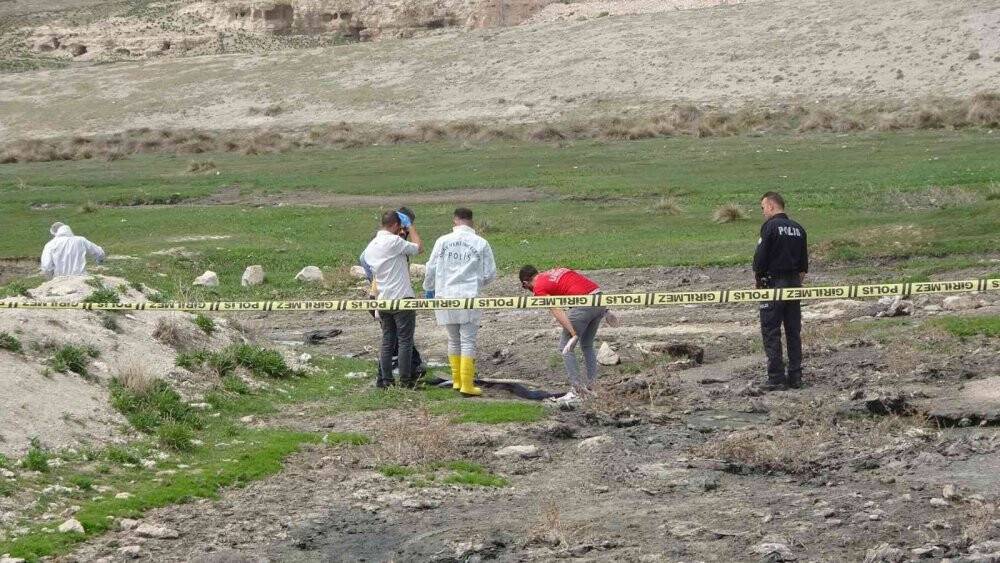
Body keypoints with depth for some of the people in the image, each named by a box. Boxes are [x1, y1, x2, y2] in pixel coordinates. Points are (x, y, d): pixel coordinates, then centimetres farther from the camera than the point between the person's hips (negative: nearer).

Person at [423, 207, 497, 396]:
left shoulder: (442, 241, 0)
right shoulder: (481, 243, -3)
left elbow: (431, 269, 7)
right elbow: (490, 274, 2)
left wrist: (429, 289, 26)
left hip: (445, 297, 3)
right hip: (469, 296, -2)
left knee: (453, 340, 16)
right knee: (468, 342, 1)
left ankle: (457, 380, 22)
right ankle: (467, 385, -2)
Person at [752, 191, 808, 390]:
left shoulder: (770, 226, -10)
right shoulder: (798, 229, 11)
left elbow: (760, 257, -13)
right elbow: (804, 264, 14)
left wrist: (758, 280, 0)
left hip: (774, 284, -7)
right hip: (794, 284, 7)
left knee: (770, 331, -3)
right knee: (794, 331, 11)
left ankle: (776, 377, -6)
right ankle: (795, 376, 12)